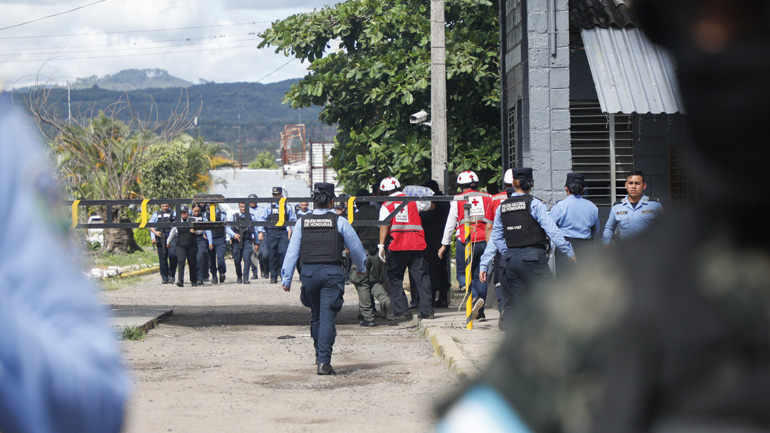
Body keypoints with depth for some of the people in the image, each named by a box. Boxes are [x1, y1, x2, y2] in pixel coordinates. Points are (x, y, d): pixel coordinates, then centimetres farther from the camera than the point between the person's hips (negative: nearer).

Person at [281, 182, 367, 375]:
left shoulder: (302, 222, 4)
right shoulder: (339, 222, -1)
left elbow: (292, 251, 4)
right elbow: (355, 247, 9)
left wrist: (286, 279, 9)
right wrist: (362, 266, 28)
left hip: (309, 272, 3)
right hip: (332, 272, -3)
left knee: (315, 315, 20)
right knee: (327, 317, -5)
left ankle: (319, 355, 32)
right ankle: (324, 361, -14)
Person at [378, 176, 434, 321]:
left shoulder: (386, 206, 3)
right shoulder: (413, 201, 12)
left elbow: (384, 226, -7)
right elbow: (430, 206, 29)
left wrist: (381, 245, -8)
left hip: (397, 246, -3)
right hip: (417, 244, 3)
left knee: (394, 278, 8)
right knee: (421, 277, 8)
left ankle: (401, 311, 2)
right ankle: (427, 310, 6)